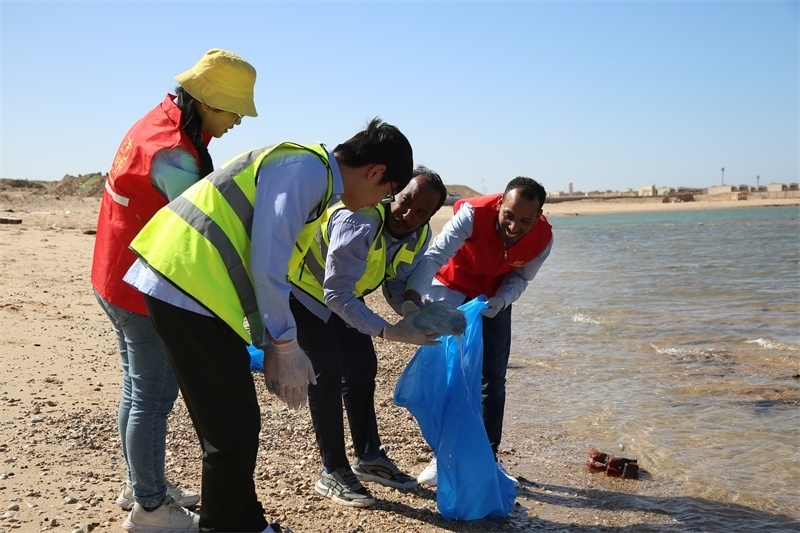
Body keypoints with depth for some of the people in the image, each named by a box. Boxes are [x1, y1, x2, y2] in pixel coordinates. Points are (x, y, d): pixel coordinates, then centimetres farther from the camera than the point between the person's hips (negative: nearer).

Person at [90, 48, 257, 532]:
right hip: (148, 291, -10)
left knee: (139, 387, 20)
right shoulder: (174, 155, -25)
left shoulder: (156, 122, 5)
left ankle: (141, 486, 35)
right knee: (154, 396, 2)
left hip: (117, 280, 10)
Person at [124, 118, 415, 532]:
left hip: (180, 281, 10)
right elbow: (267, 267, -19)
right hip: (190, 286, -10)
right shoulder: (308, 169, -13)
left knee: (230, 425, 19)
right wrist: (286, 347, -8)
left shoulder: (309, 172, 18)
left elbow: (258, 263, 22)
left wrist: (273, 343, 19)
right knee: (235, 430, 0)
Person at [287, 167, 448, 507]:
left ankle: (369, 457, 23)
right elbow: (336, 294, -40)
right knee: (327, 371, -14)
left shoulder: (419, 235, -13)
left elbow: (398, 284, -4)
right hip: (302, 288, -8)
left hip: (340, 293, 8)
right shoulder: (359, 222, -39)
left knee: (362, 368, 9)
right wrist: (388, 332, -46)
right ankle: (333, 473, -4)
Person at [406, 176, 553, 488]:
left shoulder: (543, 239, -23)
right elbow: (434, 256, -45)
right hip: (450, 290, -3)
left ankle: (488, 459, 15)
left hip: (494, 298, 3)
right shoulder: (474, 214, -36)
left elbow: (520, 277, -7)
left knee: (493, 379, 3)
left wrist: (502, 300, -29)